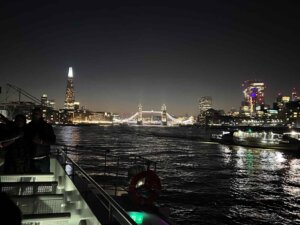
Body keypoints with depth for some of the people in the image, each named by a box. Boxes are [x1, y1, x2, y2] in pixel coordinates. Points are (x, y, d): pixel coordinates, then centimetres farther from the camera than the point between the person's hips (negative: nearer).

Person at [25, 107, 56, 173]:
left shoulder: (47, 126, 2)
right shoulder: (28, 127, 9)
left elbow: (53, 140, -3)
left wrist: (42, 142, -17)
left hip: (44, 159, -2)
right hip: (31, 159, 2)